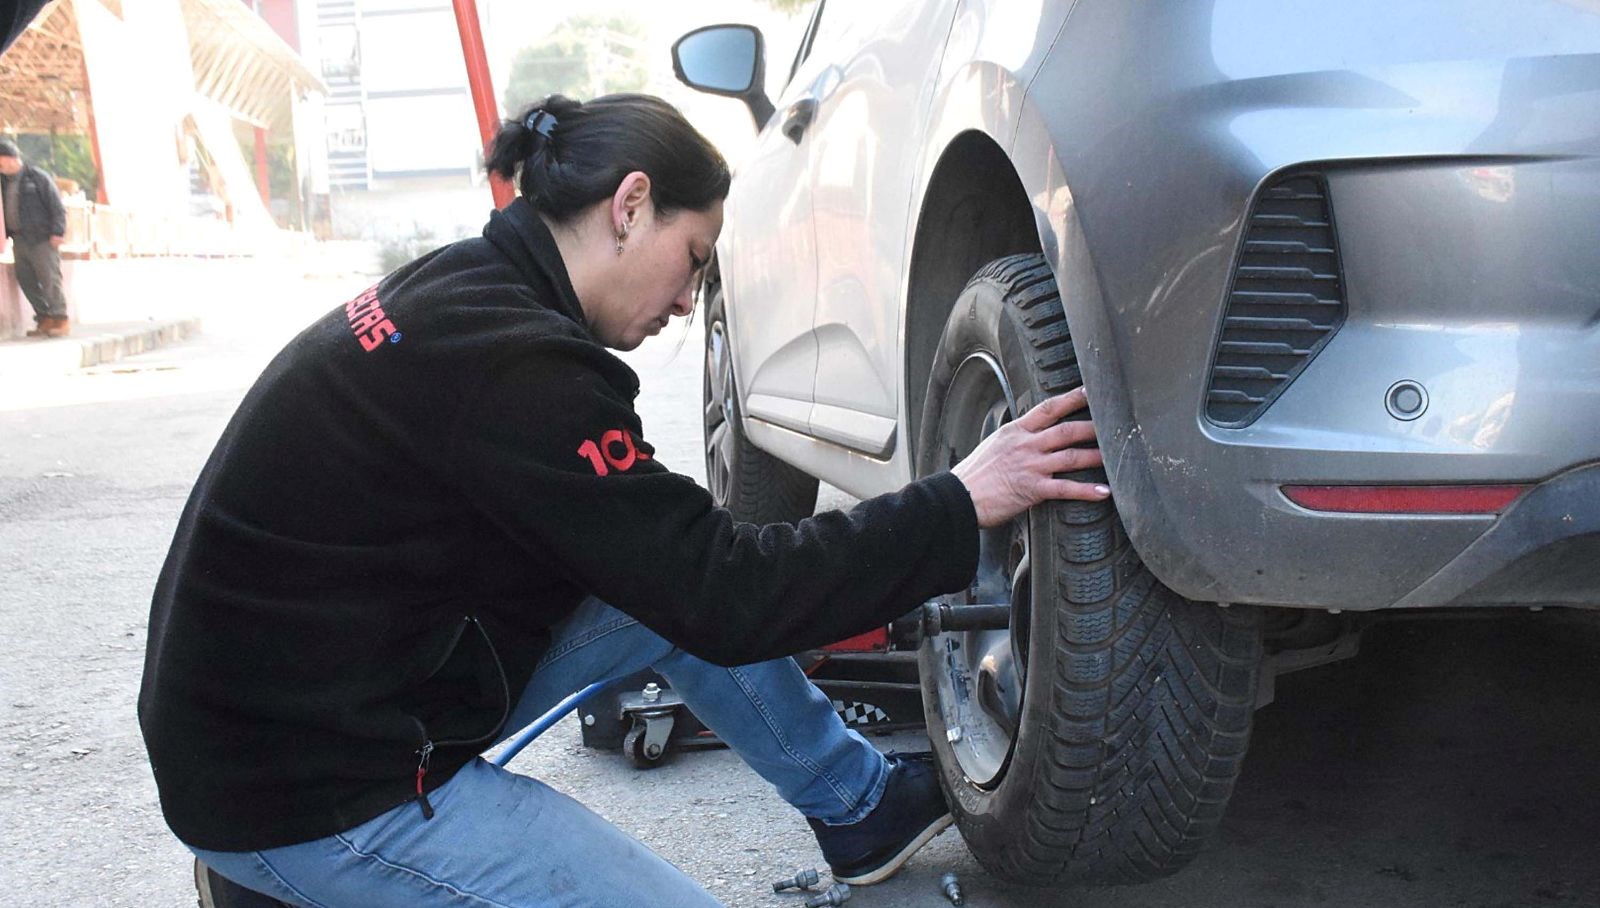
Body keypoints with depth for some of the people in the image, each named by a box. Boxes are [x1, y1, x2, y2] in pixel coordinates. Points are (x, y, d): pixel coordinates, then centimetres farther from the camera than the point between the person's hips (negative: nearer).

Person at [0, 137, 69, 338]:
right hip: (20, 241, 7)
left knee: (49, 280, -7)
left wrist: (58, 232, -15)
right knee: (26, 280, 3)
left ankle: (60, 320, -1)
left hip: (42, 239, -7)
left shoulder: (37, 177, -4)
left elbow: (57, 206, -8)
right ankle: (45, 320, 9)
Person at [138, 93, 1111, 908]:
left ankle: (866, 807, 24)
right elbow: (721, 597, -22)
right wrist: (960, 505, -15)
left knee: (686, 590, 8)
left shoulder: (461, 291, 4)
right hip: (308, 794, -9)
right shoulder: (508, 359, -26)